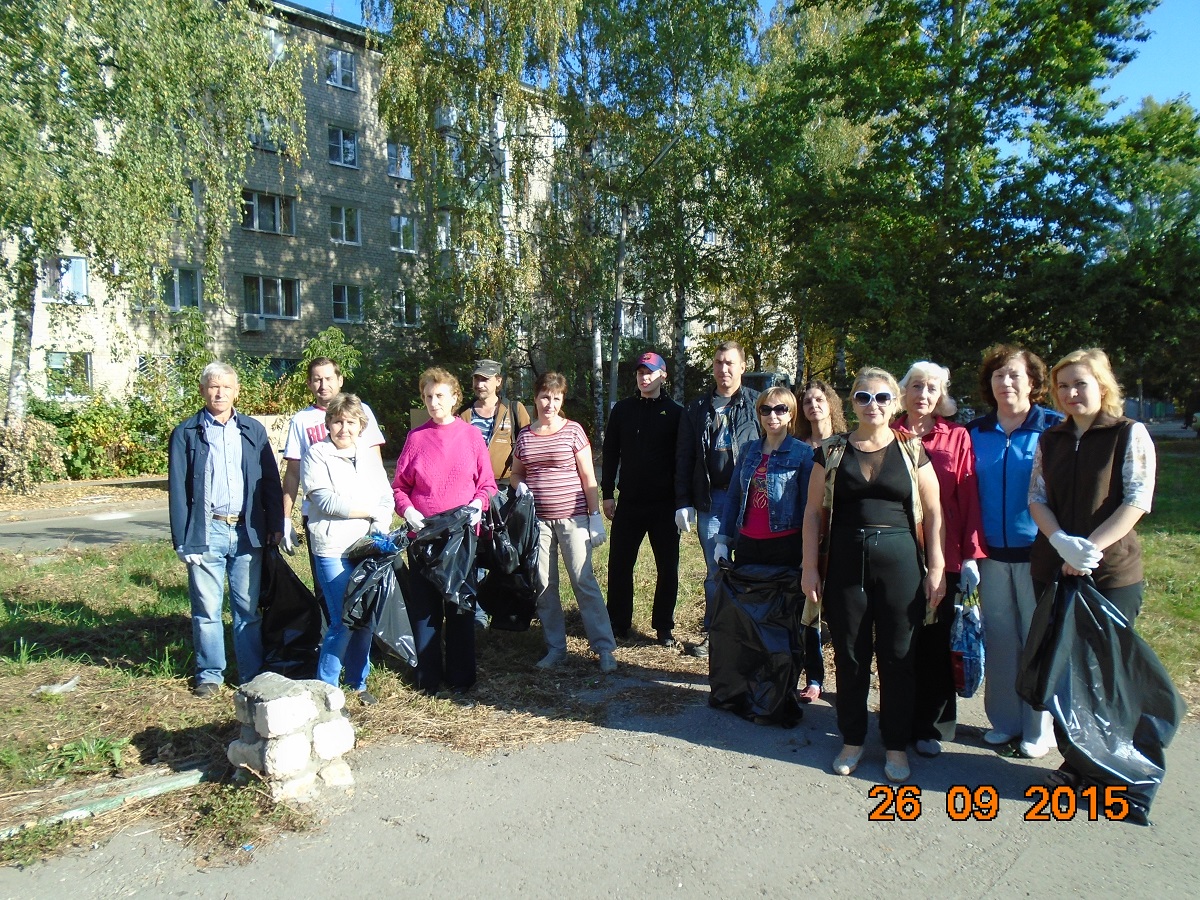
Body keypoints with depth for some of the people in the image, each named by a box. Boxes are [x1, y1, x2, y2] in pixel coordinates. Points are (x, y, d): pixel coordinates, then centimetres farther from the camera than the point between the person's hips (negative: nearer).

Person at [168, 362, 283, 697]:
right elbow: (177, 490, -1)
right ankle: (209, 675, 21)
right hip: (206, 532, -2)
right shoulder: (186, 433, 2)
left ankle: (252, 674, 19)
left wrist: (275, 525, 1)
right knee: (207, 610, 6)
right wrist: (182, 539, -6)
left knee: (249, 609, 9)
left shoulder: (253, 430, 9)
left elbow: (270, 481, 8)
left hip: (247, 532, 2)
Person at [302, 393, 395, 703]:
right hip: (333, 549, -5)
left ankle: (358, 682, 23)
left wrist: (380, 531, -8)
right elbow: (327, 501, -11)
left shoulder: (369, 456, 15)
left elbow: (387, 498, 10)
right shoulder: (316, 455, -1)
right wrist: (371, 511, -5)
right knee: (344, 620, -7)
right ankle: (324, 687, 10)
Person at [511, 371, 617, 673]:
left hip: (572, 517, -4)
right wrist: (520, 485, -4)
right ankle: (555, 647, 20)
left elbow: (588, 476, -1)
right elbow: (516, 473, 20)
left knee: (583, 581, -7)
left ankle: (605, 648, 1)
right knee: (544, 585, 7)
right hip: (538, 520, 4)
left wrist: (595, 516, -6)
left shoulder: (573, 430, -2)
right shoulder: (524, 436, 8)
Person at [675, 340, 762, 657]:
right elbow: (683, 458, 11)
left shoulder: (757, 404, 4)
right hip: (710, 500, 2)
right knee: (715, 570, 7)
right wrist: (683, 502, 4)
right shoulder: (697, 409, 11)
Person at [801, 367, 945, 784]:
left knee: (897, 657, 7)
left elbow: (932, 512, 5)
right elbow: (814, 511, 4)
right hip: (846, 562, 1)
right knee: (850, 656, 9)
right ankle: (852, 740, 25)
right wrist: (810, 566, -1)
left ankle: (896, 746, 23)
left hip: (899, 561, 0)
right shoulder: (832, 451, 5)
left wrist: (936, 567, -1)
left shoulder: (911, 451, 5)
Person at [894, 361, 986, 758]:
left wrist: (971, 555, -6)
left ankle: (929, 725, 22)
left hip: (941, 557, -1)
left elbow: (968, 497, -1)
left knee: (935, 642, 7)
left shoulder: (957, 437, 3)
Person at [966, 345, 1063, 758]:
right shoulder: (976, 432, 7)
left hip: (1038, 553, -3)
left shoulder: (1055, 428, -3)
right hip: (992, 553, 3)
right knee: (1000, 638, 10)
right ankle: (1004, 720, 25)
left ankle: (1039, 727, 20)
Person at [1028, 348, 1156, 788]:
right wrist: (1063, 543, -13)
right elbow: (1036, 498, 5)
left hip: (1112, 571, -4)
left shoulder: (1130, 434, -2)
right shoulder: (1050, 439, 11)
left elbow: (1137, 500, -10)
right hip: (1052, 568, 4)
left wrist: (1090, 547, -18)